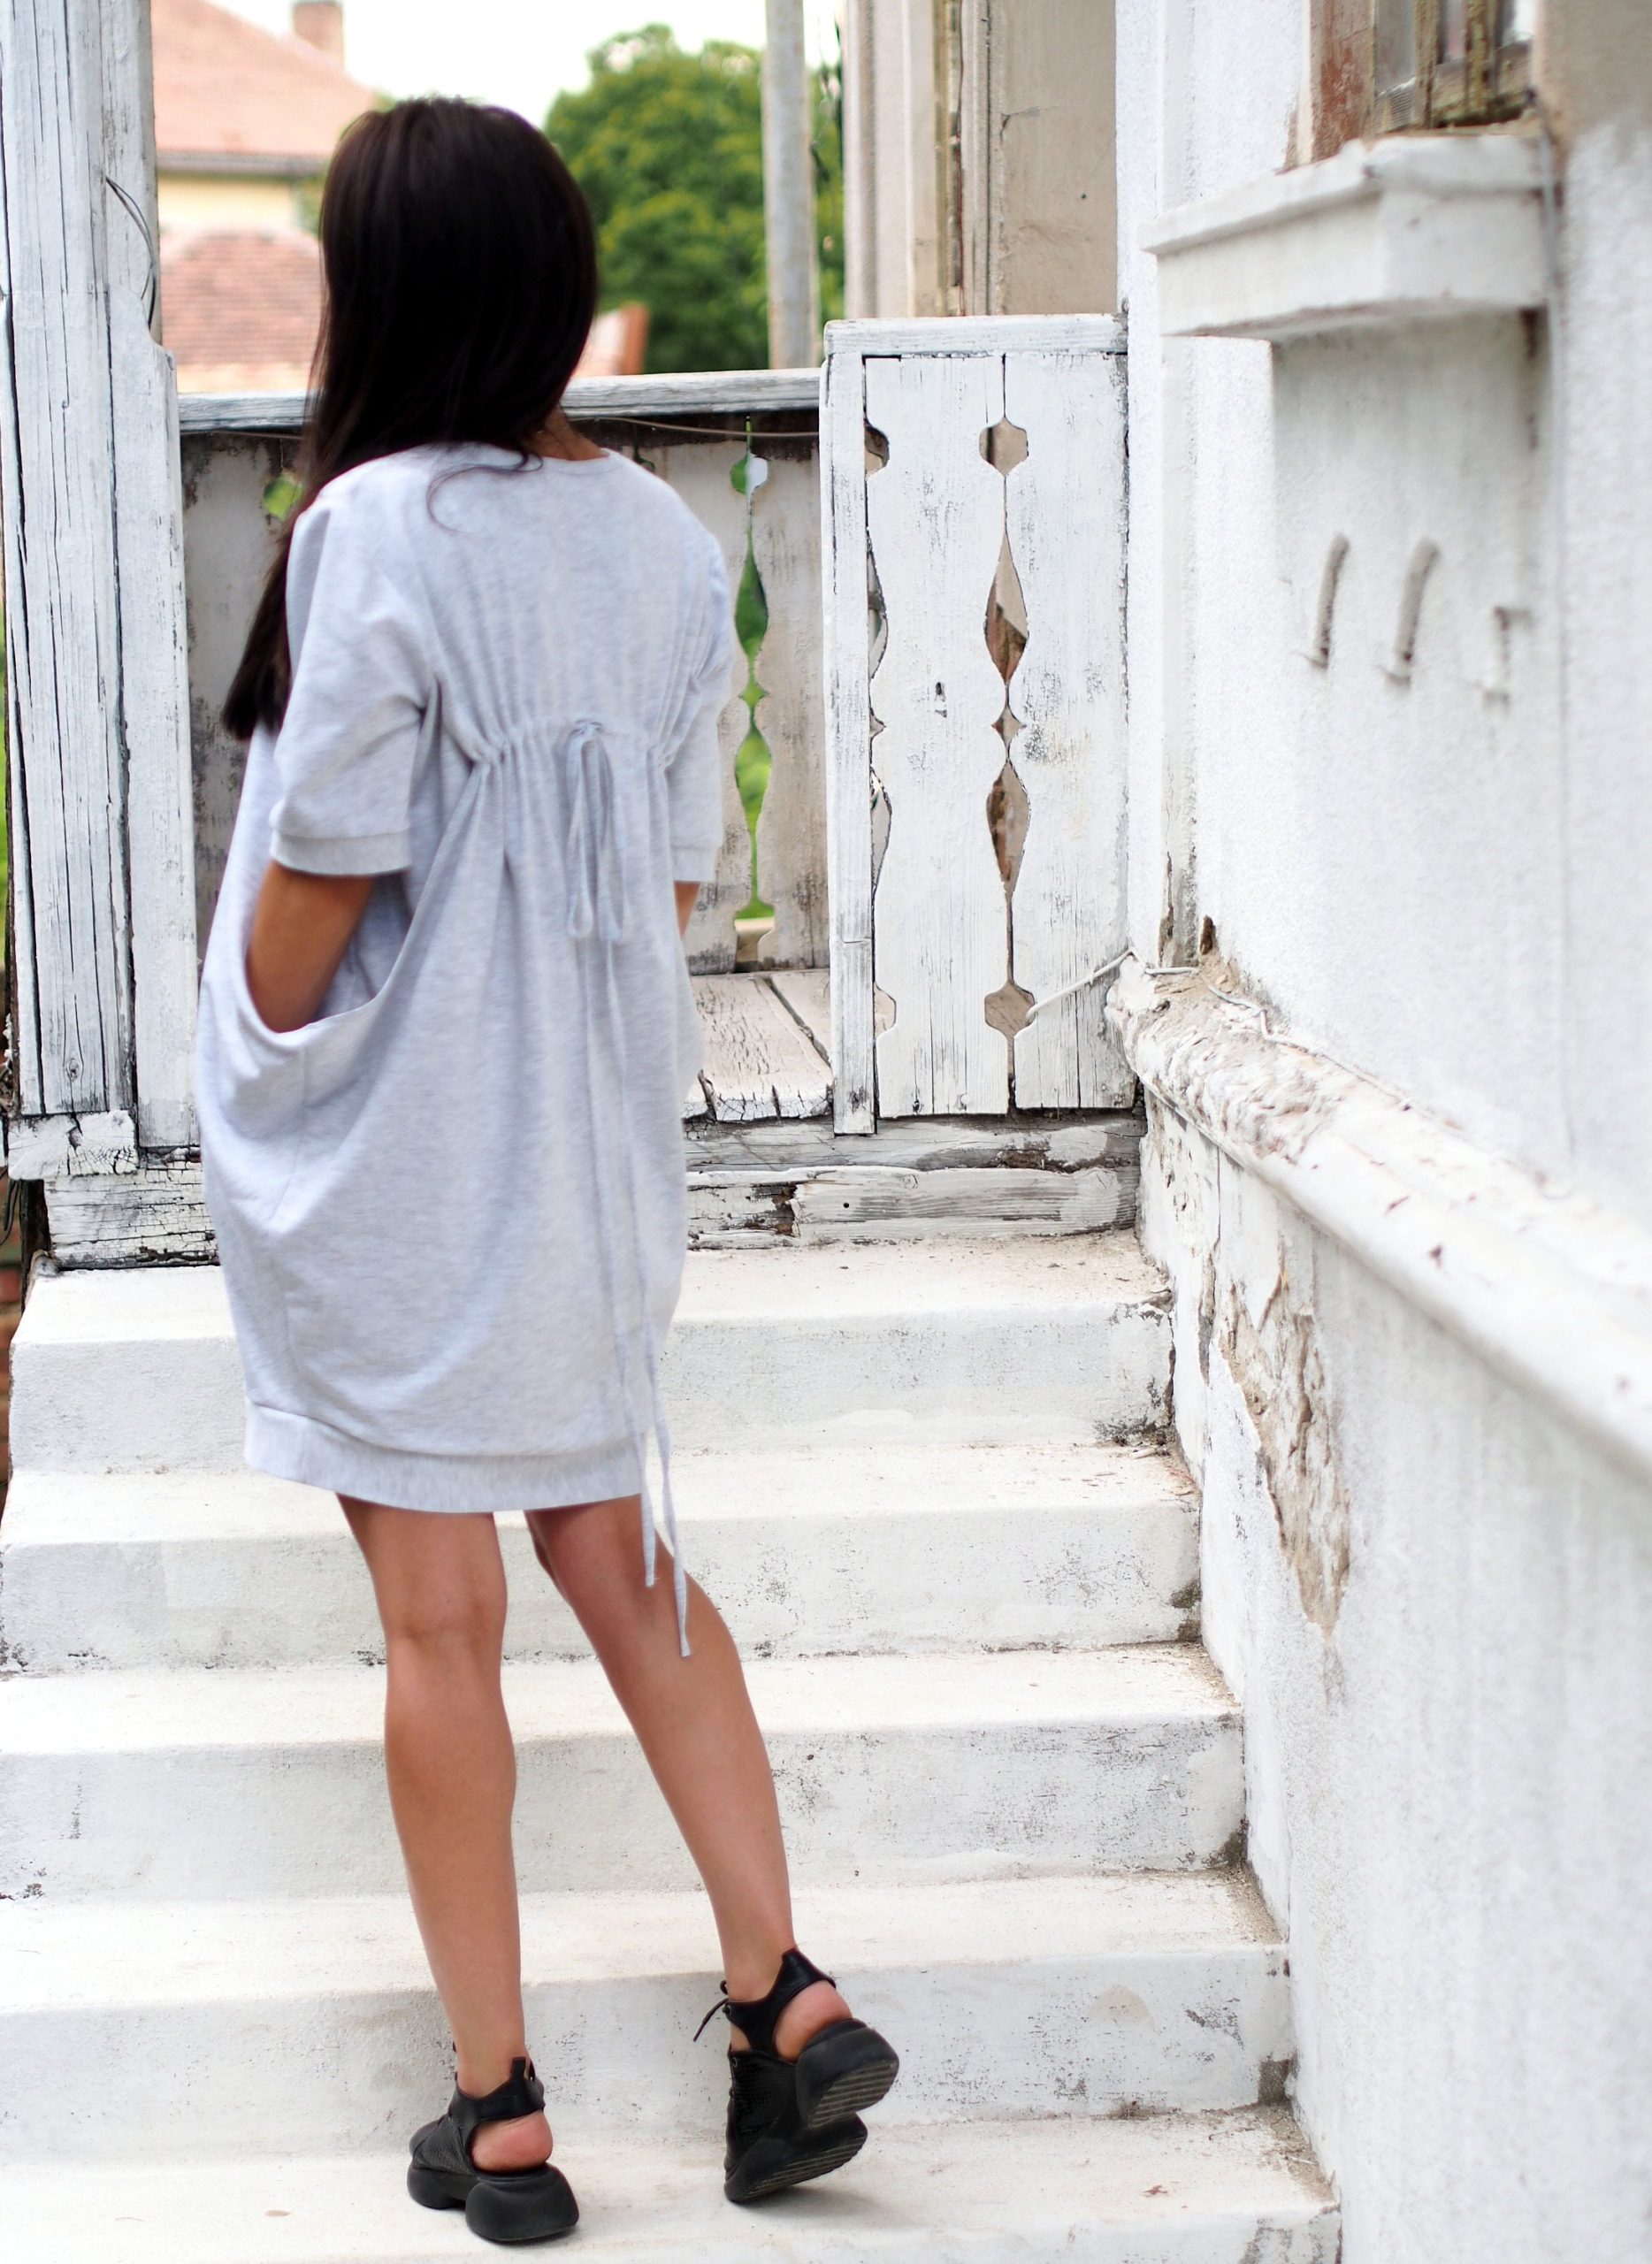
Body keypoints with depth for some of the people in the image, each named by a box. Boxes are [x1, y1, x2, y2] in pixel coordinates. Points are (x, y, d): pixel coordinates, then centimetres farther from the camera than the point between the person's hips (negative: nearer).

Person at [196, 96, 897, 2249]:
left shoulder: (383, 526, -18)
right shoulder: (663, 537, 1)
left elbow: (319, 881, -16)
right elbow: (678, 870, 7)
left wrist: (259, 1086, 0)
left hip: (397, 1166, -6)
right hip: (595, 1150, 6)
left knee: (440, 1623, 4)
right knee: (621, 1560, 18)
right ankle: (784, 1992, 11)